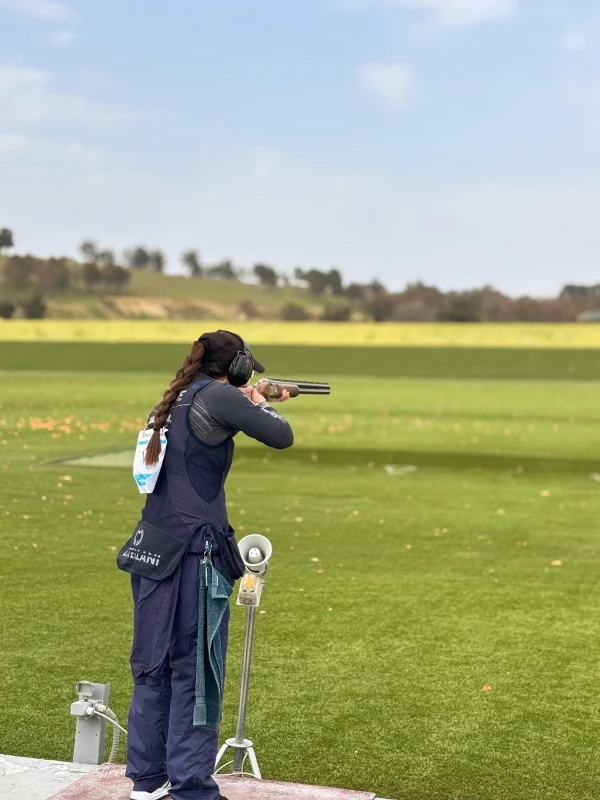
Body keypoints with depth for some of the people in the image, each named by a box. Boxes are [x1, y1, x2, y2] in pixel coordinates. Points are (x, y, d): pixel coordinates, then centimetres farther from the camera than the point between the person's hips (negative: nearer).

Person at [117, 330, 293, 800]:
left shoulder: (176, 401, 14)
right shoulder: (217, 397, -10)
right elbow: (282, 438, -7)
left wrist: (251, 405, 25)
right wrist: (260, 404, 10)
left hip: (151, 548, 8)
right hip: (192, 551, -8)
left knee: (153, 665, 13)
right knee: (195, 671, -2)